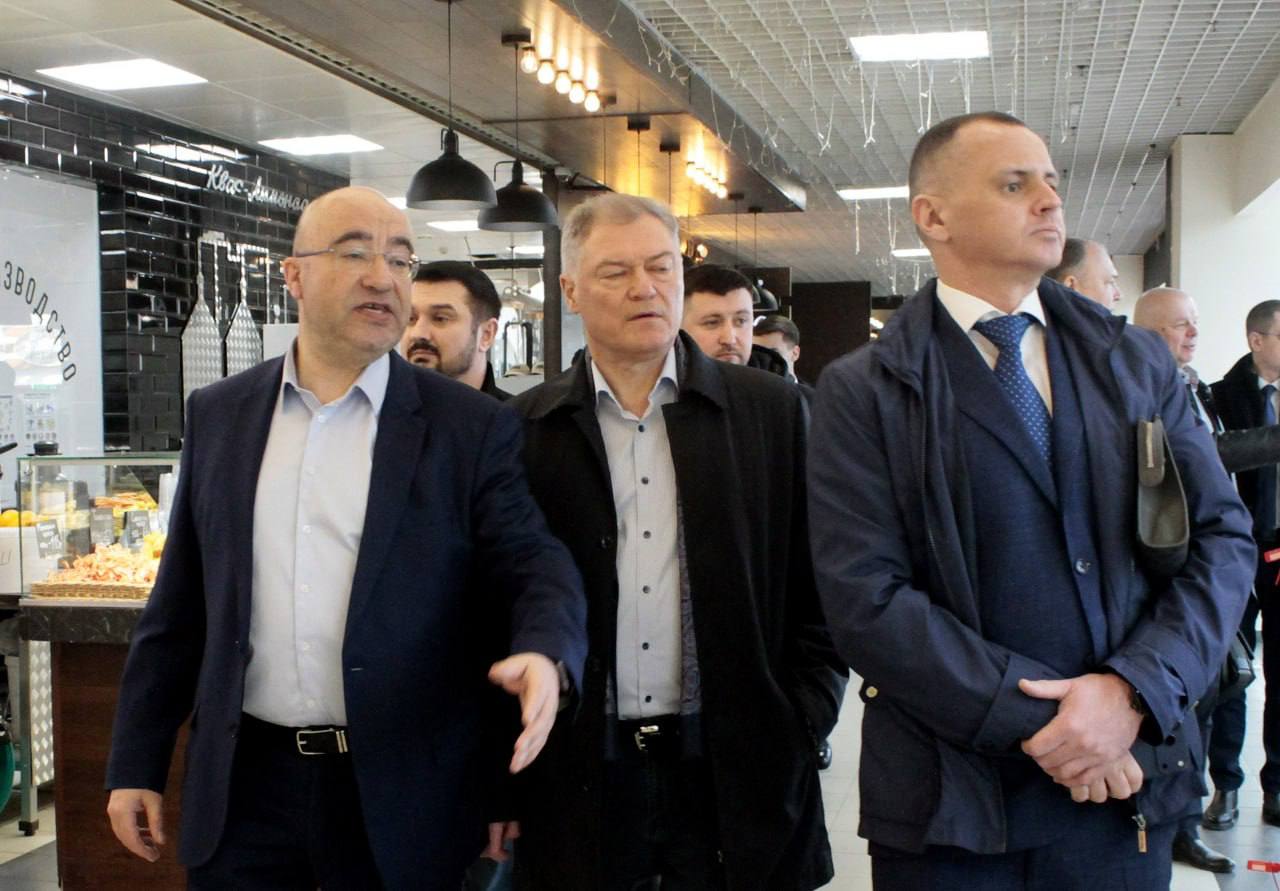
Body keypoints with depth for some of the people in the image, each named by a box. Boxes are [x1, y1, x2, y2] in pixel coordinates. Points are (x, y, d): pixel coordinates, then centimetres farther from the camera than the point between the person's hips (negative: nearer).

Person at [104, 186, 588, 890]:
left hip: (403, 798, -2)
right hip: (241, 789, 2)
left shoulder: (473, 427, -4)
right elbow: (180, 601, 9)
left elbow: (535, 567, -9)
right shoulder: (218, 415, 5)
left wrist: (545, 653, -31)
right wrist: (136, 765, 9)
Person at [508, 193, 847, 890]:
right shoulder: (525, 430, 2)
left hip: (738, 773, 0)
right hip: (578, 779, 0)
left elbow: (818, 588, 4)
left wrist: (804, 724, -2)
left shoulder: (772, 410, 2)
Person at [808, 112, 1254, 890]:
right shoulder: (863, 391, -6)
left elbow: (1222, 539, 3)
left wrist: (1133, 690, -12)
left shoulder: (1139, 363, 6)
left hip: (1125, 787, 3)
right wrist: (1036, 722, -15)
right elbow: (865, 599, -13)